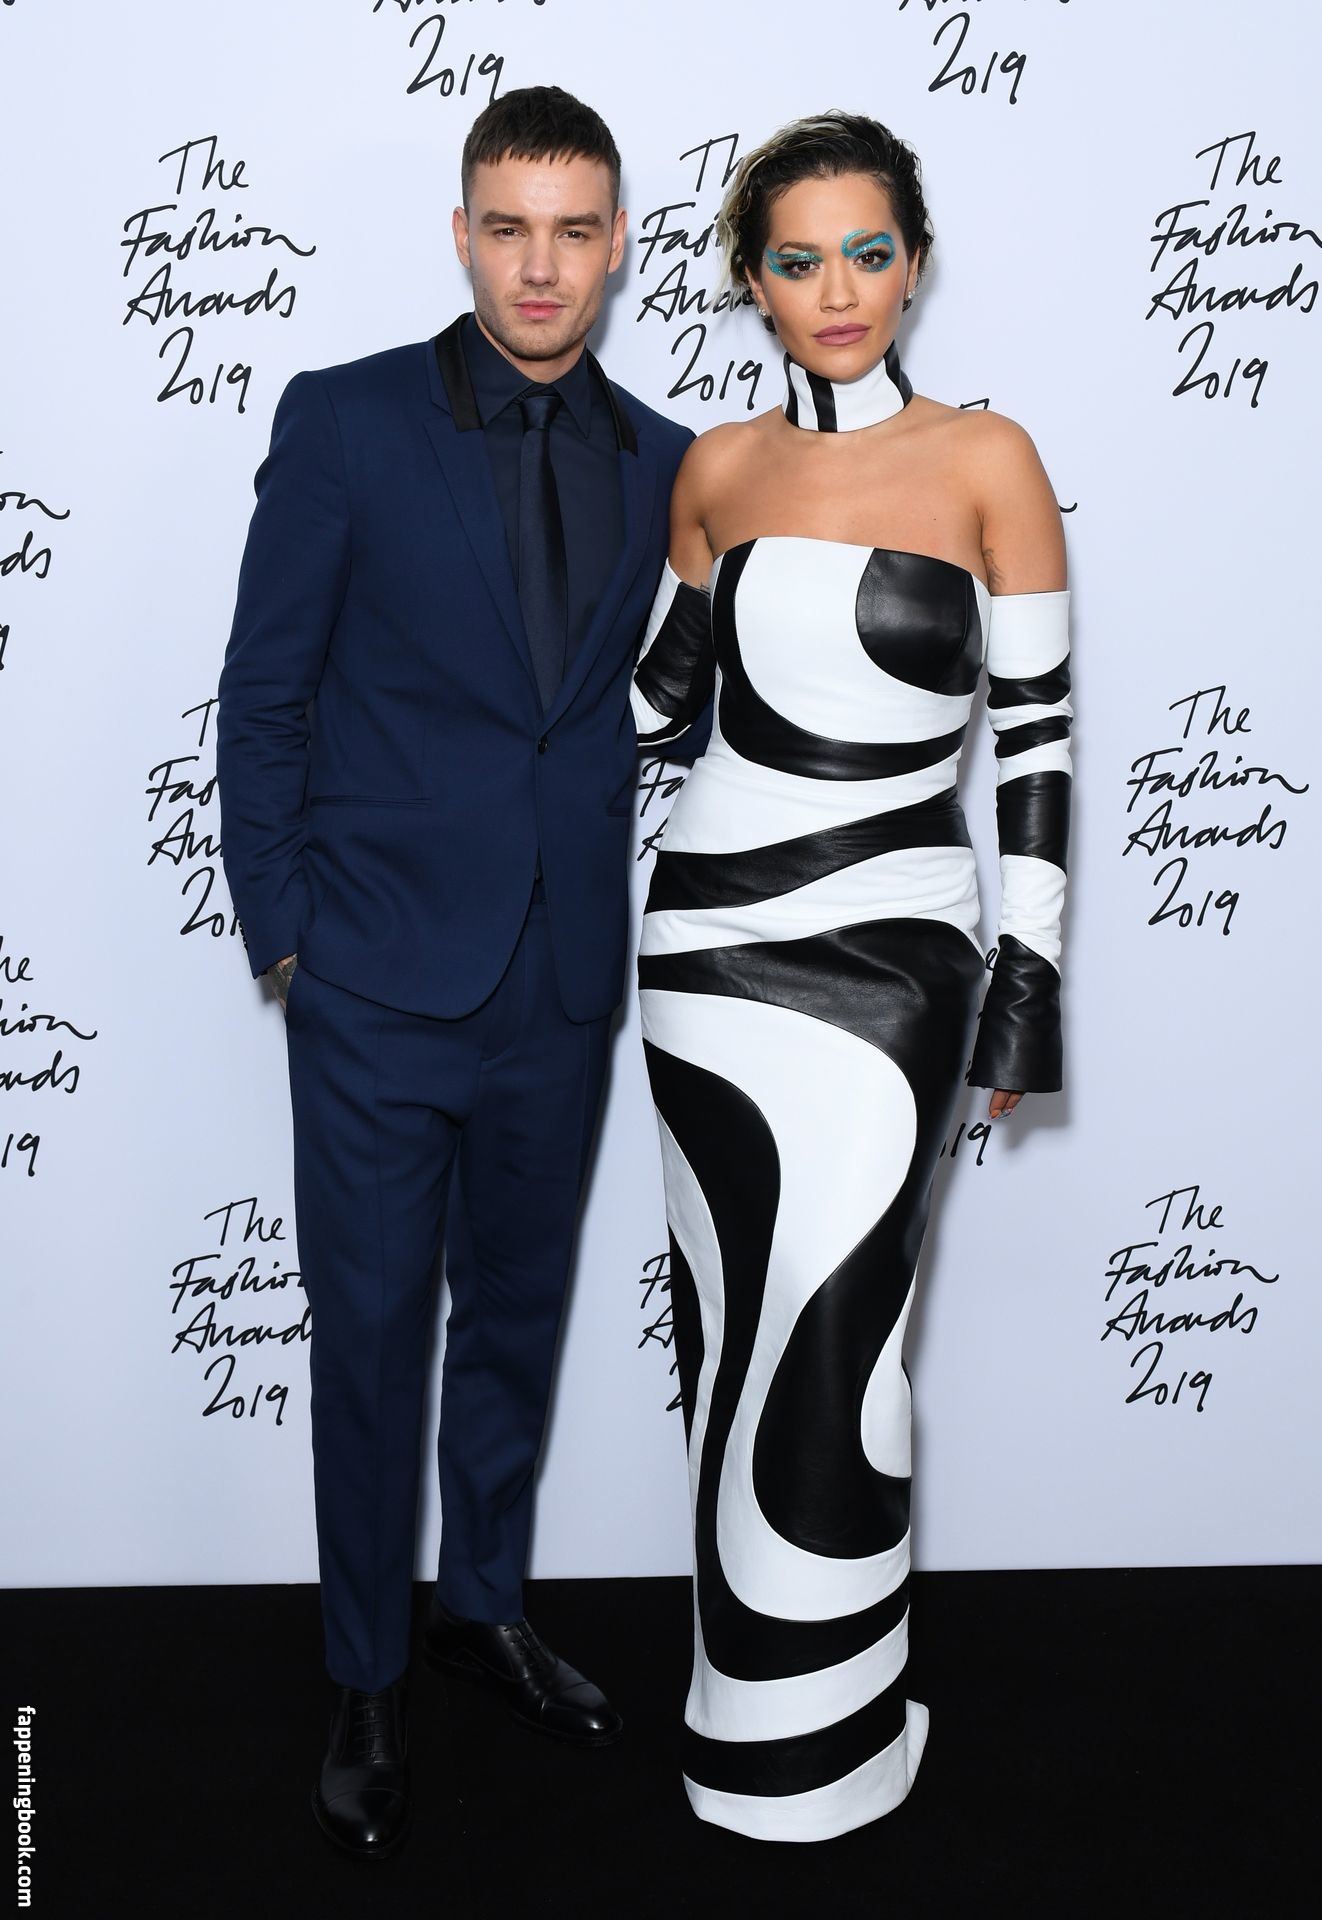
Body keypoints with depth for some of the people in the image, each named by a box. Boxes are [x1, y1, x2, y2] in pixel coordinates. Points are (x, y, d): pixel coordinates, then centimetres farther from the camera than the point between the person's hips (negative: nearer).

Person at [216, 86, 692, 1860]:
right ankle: (369, 1679, 25)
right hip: (382, 977, -3)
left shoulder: (661, 463, 5)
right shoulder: (344, 423, -5)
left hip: (562, 980, 4)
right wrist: (280, 930, -4)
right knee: (370, 1329, 6)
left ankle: (486, 1603, 38)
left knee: (519, 1311, 17)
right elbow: (264, 697, -3)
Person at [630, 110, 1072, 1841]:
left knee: (827, 1337, -3)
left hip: (888, 938, -3)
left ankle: (820, 1729, 17)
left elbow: (1038, 730, -2)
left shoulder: (987, 460, -2)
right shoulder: (718, 466, 8)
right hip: (713, 923, 4)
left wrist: (1035, 973, -5)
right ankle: (752, 1664, 27)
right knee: (732, 1320, 9)